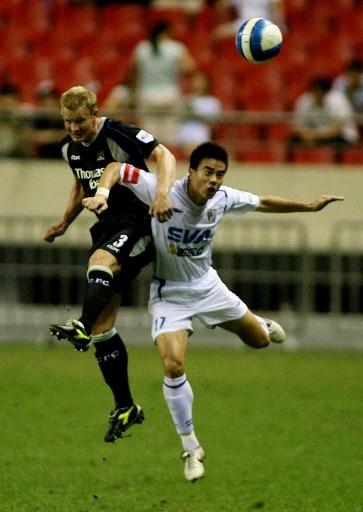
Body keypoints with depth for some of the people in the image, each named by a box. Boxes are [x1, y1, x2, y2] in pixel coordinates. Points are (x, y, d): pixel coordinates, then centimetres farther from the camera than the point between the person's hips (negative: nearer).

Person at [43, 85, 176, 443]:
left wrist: (162, 191, -42)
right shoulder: (70, 148, 7)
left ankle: (83, 329, -60)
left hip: (139, 223, -7)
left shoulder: (120, 135, -15)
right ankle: (125, 407, 11)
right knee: (103, 326, 2)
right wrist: (64, 224, 18)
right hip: (109, 227, 7)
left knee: (100, 261, -40)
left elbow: (163, 155, -25)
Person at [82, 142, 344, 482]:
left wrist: (310, 207, 13)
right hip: (169, 294, -4)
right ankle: (191, 450, -5)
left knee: (260, 340, 16)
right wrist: (102, 194, -43)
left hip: (207, 285, 4)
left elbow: (263, 203, 7)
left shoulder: (223, 199, -12)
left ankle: (262, 325, 59)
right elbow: (115, 169, -23)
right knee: (173, 366, -22)